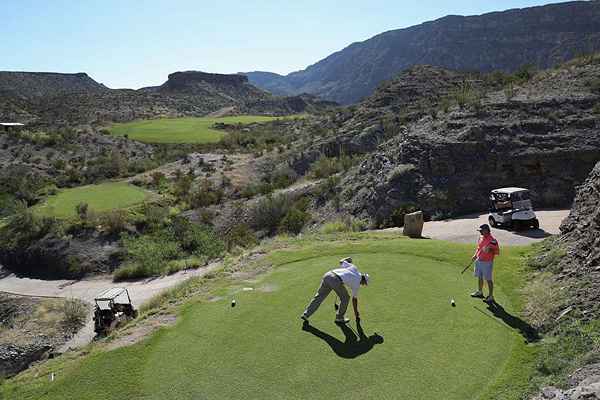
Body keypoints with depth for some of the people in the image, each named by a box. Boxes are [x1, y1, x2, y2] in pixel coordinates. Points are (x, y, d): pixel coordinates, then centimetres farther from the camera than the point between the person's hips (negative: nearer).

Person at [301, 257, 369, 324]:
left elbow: (341, 261, 28)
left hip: (327, 275, 6)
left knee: (319, 296, 16)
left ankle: (306, 314, 15)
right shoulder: (357, 283, 17)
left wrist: (346, 259, 48)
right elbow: (354, 299, 27)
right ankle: (339, 318, 29)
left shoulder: (354, 268, 26)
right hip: (336, 281, -6)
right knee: (345, 298, 19)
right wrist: (356, 313, 40)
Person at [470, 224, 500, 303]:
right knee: (480, 278, 21)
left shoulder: (492, 240, -18)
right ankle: (480, 292, 37)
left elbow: (497, 252, -16)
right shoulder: (481, 238, 6)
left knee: (489, 280, 2)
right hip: (479, 261, 8)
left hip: (487, 263, -8)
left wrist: (490, 250, -32)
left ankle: (491, 297, 13)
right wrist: (475, 255, 9)